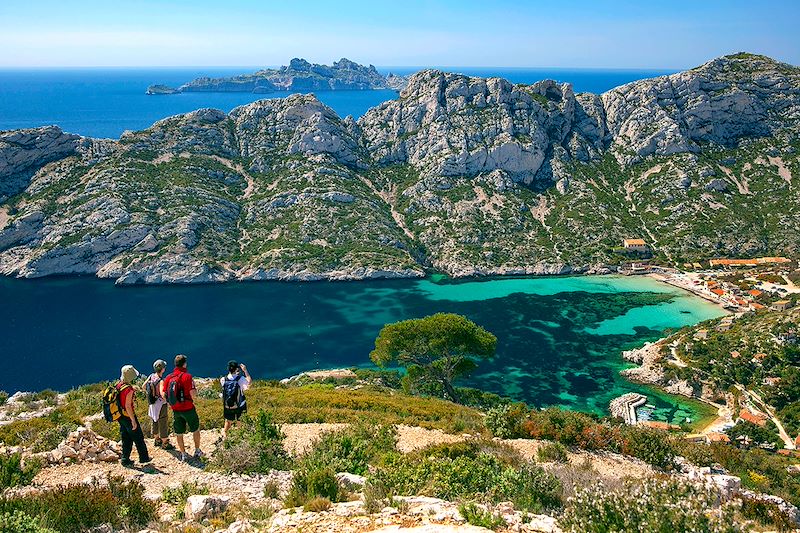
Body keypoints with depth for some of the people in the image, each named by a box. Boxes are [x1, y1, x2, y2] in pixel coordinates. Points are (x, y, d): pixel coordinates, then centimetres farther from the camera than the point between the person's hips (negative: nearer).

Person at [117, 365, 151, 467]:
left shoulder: (118, 386, 2)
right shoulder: (129, 389, -24)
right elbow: (128, 406, -24)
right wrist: (133, 421, -20)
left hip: (121, 417, 8)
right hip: (128, 416, -8)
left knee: (126, 439, 16)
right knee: (138, 437, 7)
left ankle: (125, 460, 18)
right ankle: (144, 457, 18)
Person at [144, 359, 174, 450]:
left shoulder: (151, 376, -5)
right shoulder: (161, 381, -28)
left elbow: (144, 386, 7)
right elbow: (162, 394, -38)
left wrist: (148, 395, 19)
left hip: (152, 404, 8)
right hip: (160, 405, -8)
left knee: (155, 422, 23)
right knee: (163, 424, 6)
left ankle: (157, 440, 40)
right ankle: (165, 444, 18)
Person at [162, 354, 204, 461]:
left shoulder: (168, 378, -1)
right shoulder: (187, 376, -17)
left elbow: (164, 394, 0)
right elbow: (193, 394, -22)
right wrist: (196, 390, -1)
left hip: (175, 410, 4)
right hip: (188, 409, -4)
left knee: (179, 433, 15)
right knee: (195, 429, 16)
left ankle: (183, 454, 23)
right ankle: (197, 451, 24)